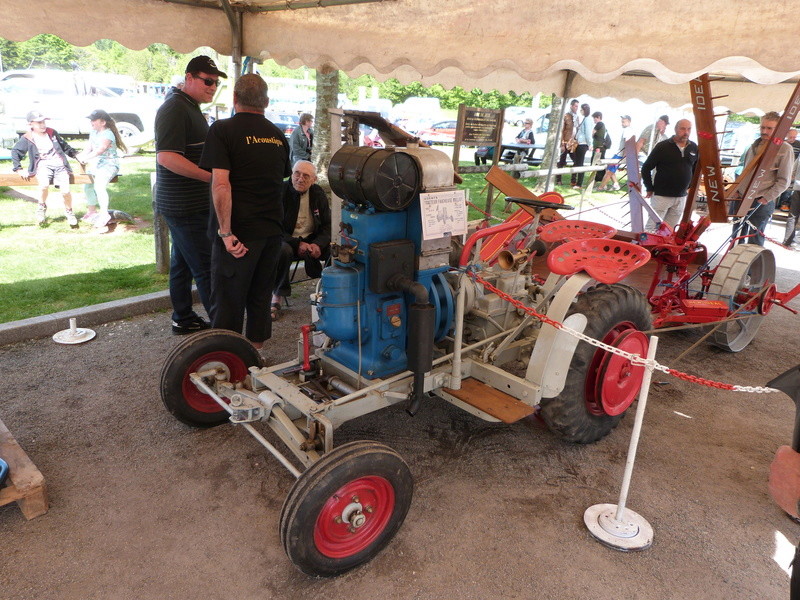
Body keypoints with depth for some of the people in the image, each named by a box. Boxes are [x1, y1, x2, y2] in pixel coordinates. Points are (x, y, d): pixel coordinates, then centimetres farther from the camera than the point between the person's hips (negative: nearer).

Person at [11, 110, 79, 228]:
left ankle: (69, 212, 12)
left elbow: (64, 145, 29)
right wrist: (19, 169, -3)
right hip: (43, 165, -2)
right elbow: (15, 152, 6)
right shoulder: (27, 138, 7)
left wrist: (75, 154, 22)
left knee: (65, 191, -17)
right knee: (44, 185, -33)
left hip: (59, 164, 2)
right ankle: (42, 207, -4)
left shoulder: (52, 132, 16)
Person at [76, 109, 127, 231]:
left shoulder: (108, 134, -14)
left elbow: (100, 150, -26)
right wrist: (82, 155, -7)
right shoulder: (93, 132, 13)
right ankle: (91, 211, 18)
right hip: (96, 164, 9)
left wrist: (86, 158, -33)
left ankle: (104, 214, -23)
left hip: (109, 164, -9)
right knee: (88, 185, 1)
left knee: (99, 185, -27)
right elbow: (89, 148, 14)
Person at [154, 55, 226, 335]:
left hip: (187, 204, 10)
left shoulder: (191, 107, 18)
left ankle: (183, 319, 27)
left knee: (182, 262, 16)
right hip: (185, 206, -10)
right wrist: (211, 176, -27)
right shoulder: (175, 108, -15)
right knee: (206, 267, -7)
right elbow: (166, 156, -25)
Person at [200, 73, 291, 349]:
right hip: (272, 230, 6)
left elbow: (221, 184, -19)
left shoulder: (223, 130, -8)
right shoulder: (278, 135, 11)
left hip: (239, 233, -6)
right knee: (260, 299, 16)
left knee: (227, 304, 3)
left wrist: (226, 232, -19)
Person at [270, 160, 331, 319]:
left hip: (312, 241, 4)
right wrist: (297, 244, -24)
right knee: (283, 250, -38)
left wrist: (318, 244, -18)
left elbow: (328, 225, 3)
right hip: (287, 240, -3)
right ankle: (277, 296, -20)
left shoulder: (318, 194, 3)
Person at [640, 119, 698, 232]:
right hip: (661, 196, -5)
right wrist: (650, 189, -5)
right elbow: (646, 168, -5)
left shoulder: (694, 148, 7)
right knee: (652, 228, -6)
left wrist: (690, 186, 13)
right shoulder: (662, 146, -8)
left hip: (681, 197, 5)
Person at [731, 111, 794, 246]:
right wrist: (737, 188, 10)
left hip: (761, 203, -6)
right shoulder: (755, 145, 11)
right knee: (737, 236, 15)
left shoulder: (785, 149, -8)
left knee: (754, 240, -3)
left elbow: (784, 181, -10)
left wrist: (766, 198, -16)